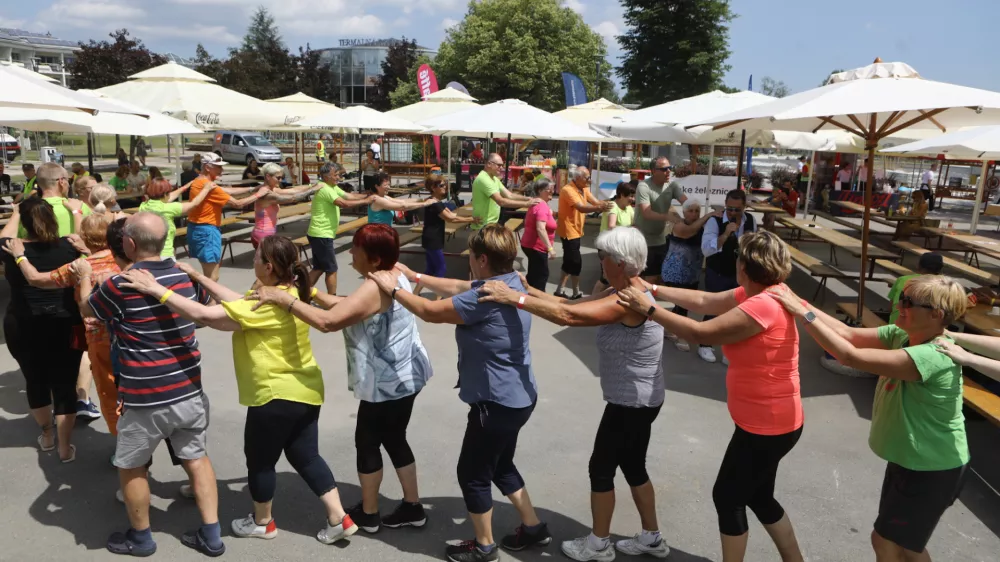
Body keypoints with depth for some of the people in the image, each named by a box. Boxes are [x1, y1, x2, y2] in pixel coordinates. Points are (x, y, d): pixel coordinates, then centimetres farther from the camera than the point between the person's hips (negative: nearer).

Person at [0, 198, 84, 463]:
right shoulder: (68, 247, -11)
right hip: (64, 328, -1)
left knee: (35, 382, 19)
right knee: (64, 385, 6)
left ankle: (47, 436, 38)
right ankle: (65, 447, 12)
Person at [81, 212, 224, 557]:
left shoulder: (120, 285, -17)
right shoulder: (186, 275, -2)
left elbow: (86, 310, 5)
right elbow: (206, 303, 21)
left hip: (146, 398, -5)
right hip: (189, 390, 5)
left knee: (131, 467, 17)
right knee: (196, 458, 17)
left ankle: (141, 538, 34)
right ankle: (211, 535, 23)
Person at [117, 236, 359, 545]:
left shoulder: (266, 304, -24)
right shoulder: (289, 292, 4)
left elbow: (204, 315, -27)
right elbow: (239, 304, 8)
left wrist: (155, 289, -22)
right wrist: (198, 278, 7)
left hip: (277, 395, -9)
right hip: (304, 391, 9)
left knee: (260, 460, 15)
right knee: (306, 457, 18)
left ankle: (263, 522, 35)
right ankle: (339, 519, 21)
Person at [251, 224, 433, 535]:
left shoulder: (373, 289, -26)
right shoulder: (395, 275, 4)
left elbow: (327, 322, -35)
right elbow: (348, 306, 10)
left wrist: (282, 298, -30)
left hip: (387, 382, -9)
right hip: (405, 375, 9)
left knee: (367, 441, 9)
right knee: (394, 439, 20)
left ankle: (368, 514, 26)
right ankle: (412, 507, 30)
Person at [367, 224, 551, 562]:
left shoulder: (486, 297, -27)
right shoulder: (510, 282, 3)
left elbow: (430, 312, -19)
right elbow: (457, 288, 13)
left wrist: (393, 288, -5)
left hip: (498, 402, -10)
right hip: (516, 396, 10)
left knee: (472, 474, 9)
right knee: (500, 466, 26)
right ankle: (533, 527, 37)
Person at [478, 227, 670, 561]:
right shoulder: (625, 292, 4)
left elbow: (568, 316, -36)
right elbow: (574, 306, 1)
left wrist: (514, 298, -34)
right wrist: (529, 290, -5)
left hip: (633, 402, -10)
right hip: (636, 400, 10)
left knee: (601, 468, 6)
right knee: (633, 467, 21)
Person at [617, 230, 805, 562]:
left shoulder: (763, 305, -28)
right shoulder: (758, 294, 2)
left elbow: (700, 333, -25)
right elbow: (705, 301, 5)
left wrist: (649, 310, -18)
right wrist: (654, 290, 5)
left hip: (768, 426, -10)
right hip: (765, 421, 10)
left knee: (727, 497, 7)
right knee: (757, 497, 23)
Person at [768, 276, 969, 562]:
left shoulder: (932, 357, -33)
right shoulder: (902, 335, -7)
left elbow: (851, 356, -37)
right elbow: (850, 334, -8)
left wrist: (803, 314, -34)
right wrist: (801, 303, -18)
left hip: (932, 471, -8)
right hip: (909, 460, 8)